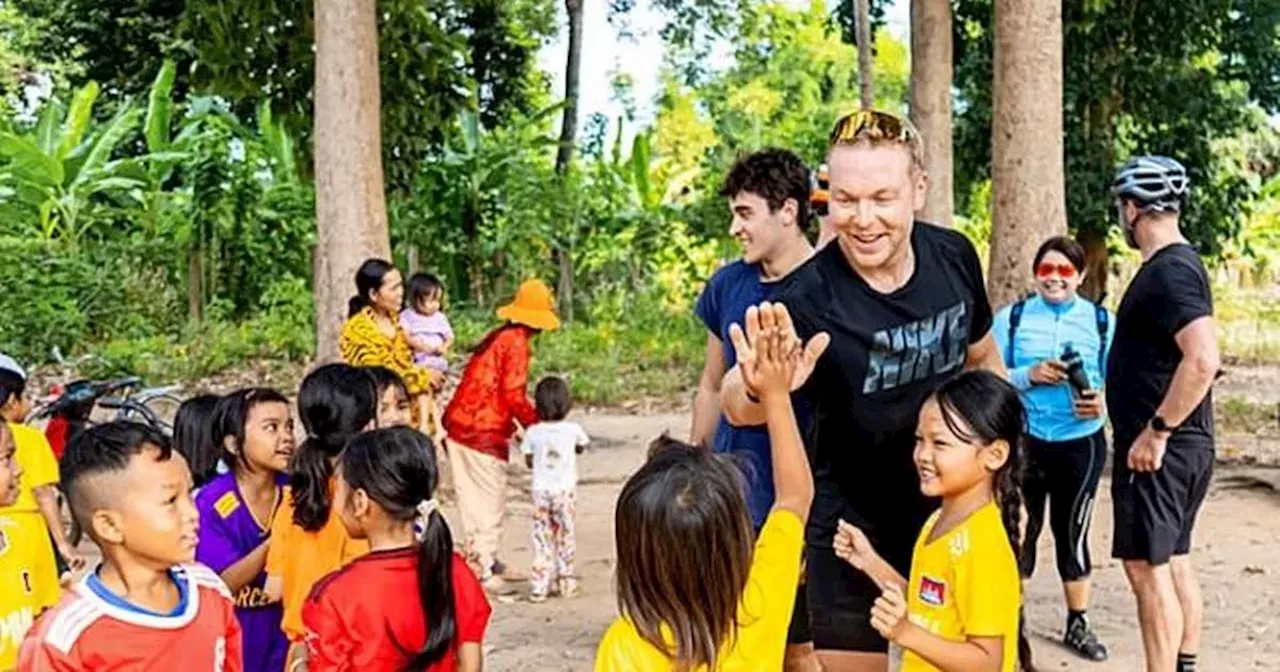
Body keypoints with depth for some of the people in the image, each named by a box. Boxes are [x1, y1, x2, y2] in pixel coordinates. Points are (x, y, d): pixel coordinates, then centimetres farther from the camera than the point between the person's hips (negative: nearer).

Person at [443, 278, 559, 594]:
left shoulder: (496, 337, 15)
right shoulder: (516, 343, -12)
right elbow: (513, 395, -17)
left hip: (459, 424, 9)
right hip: (485, 433, -9)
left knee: (472, 496, 17)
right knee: (492, 503, -1)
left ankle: (478, 556, 29)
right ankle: (485, 570, 1)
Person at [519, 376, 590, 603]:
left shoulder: (533, 432, -4)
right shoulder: (573, 429, -5)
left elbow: (529, 462, 5)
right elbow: (581, 448, 14)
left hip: (541, 491, 0)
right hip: (565, 491, 0)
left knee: (541, 538, 5)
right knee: (565, 537, 11)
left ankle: (539, 586, 2)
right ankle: (567, 583, 17)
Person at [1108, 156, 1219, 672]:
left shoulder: (1168, 271, -19)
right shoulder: (1176, 264, 13)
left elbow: (1203, 360, -31)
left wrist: (1155, 431, -24)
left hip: (1157, 450, -10)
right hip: (1180, 447, 10)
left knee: (1148, 568, -5)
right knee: (1174, 563, 16)